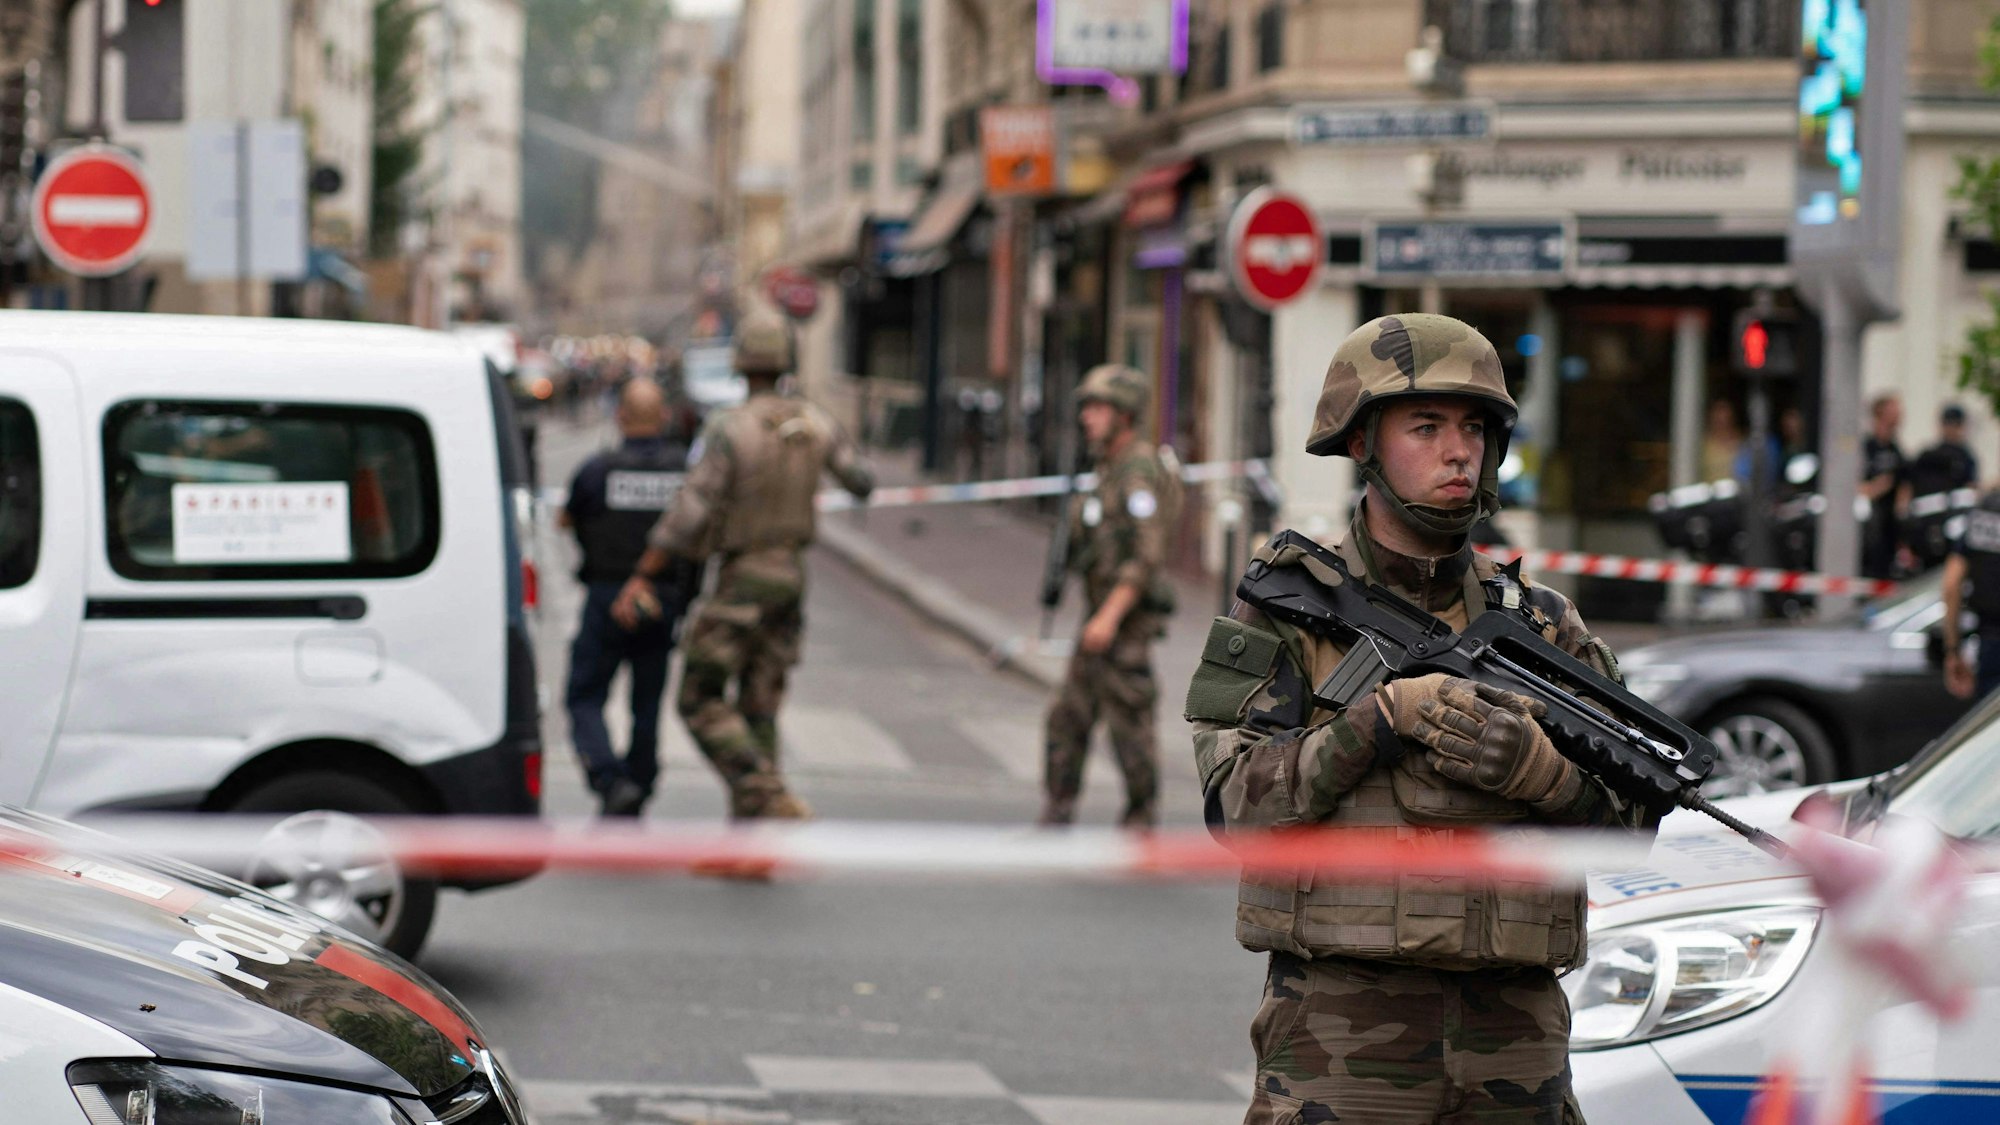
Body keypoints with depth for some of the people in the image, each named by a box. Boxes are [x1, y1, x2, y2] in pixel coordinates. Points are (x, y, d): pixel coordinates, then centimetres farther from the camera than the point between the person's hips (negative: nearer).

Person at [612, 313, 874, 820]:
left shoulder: (729, 430, -18)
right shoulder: (814, 423, 0)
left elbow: (689, 512, -22)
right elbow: (862, 482, 13)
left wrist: (640, 577, -19)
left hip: (743, 579, -6)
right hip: (792, 574, 6)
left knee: (701, 700, 0)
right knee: (759, 706, 12)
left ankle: (772, 800, -16)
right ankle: (749, 824, 11)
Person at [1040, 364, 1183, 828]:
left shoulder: (1139, 472, -16)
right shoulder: (1111, 468, 16)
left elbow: (1148, 553, -23)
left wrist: (1110, 615, -26)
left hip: (1128, 615, -10)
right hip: (1104, 613, 10)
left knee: (1129, 720, -3)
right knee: (1068, 717, 9)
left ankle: (1141, 821, 6)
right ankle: (1055, 820, 12)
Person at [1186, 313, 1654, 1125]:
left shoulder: (1539, 625, 12)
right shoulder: (1287, 610, 2)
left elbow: (1631, 815, 6)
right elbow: (1236, 803, -9)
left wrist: (1535, 765, -14)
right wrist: (1385, 716, -19)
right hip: (1340, 1038, -3)